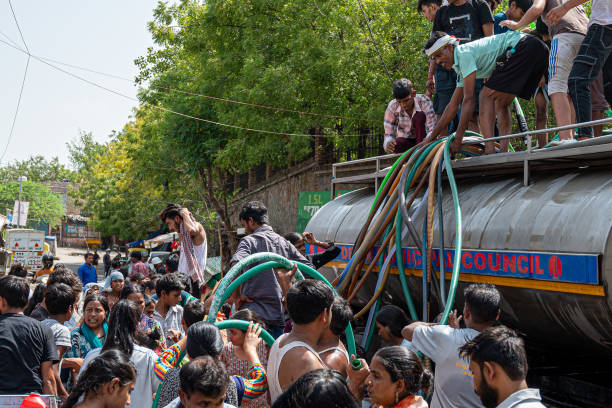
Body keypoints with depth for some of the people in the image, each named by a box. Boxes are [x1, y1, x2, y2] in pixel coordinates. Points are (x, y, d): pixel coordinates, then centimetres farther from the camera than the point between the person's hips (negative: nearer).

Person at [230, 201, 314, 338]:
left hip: (253, 316, -5)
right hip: (279, 317, 6)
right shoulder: (284, 242, 12)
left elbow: (236, 266, -25)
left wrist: (236, 296, -13)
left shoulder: (249, 240, -5)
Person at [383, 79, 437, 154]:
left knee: (419, 116, -29)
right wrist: (388, 143, -43)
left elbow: (432, 130, -29)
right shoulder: (392, 107, -18)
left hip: (422, 140, -1)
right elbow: (388, 135, -17)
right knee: (396, 144, -35)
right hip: (405, 141, 1)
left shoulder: (424, 102, -23)